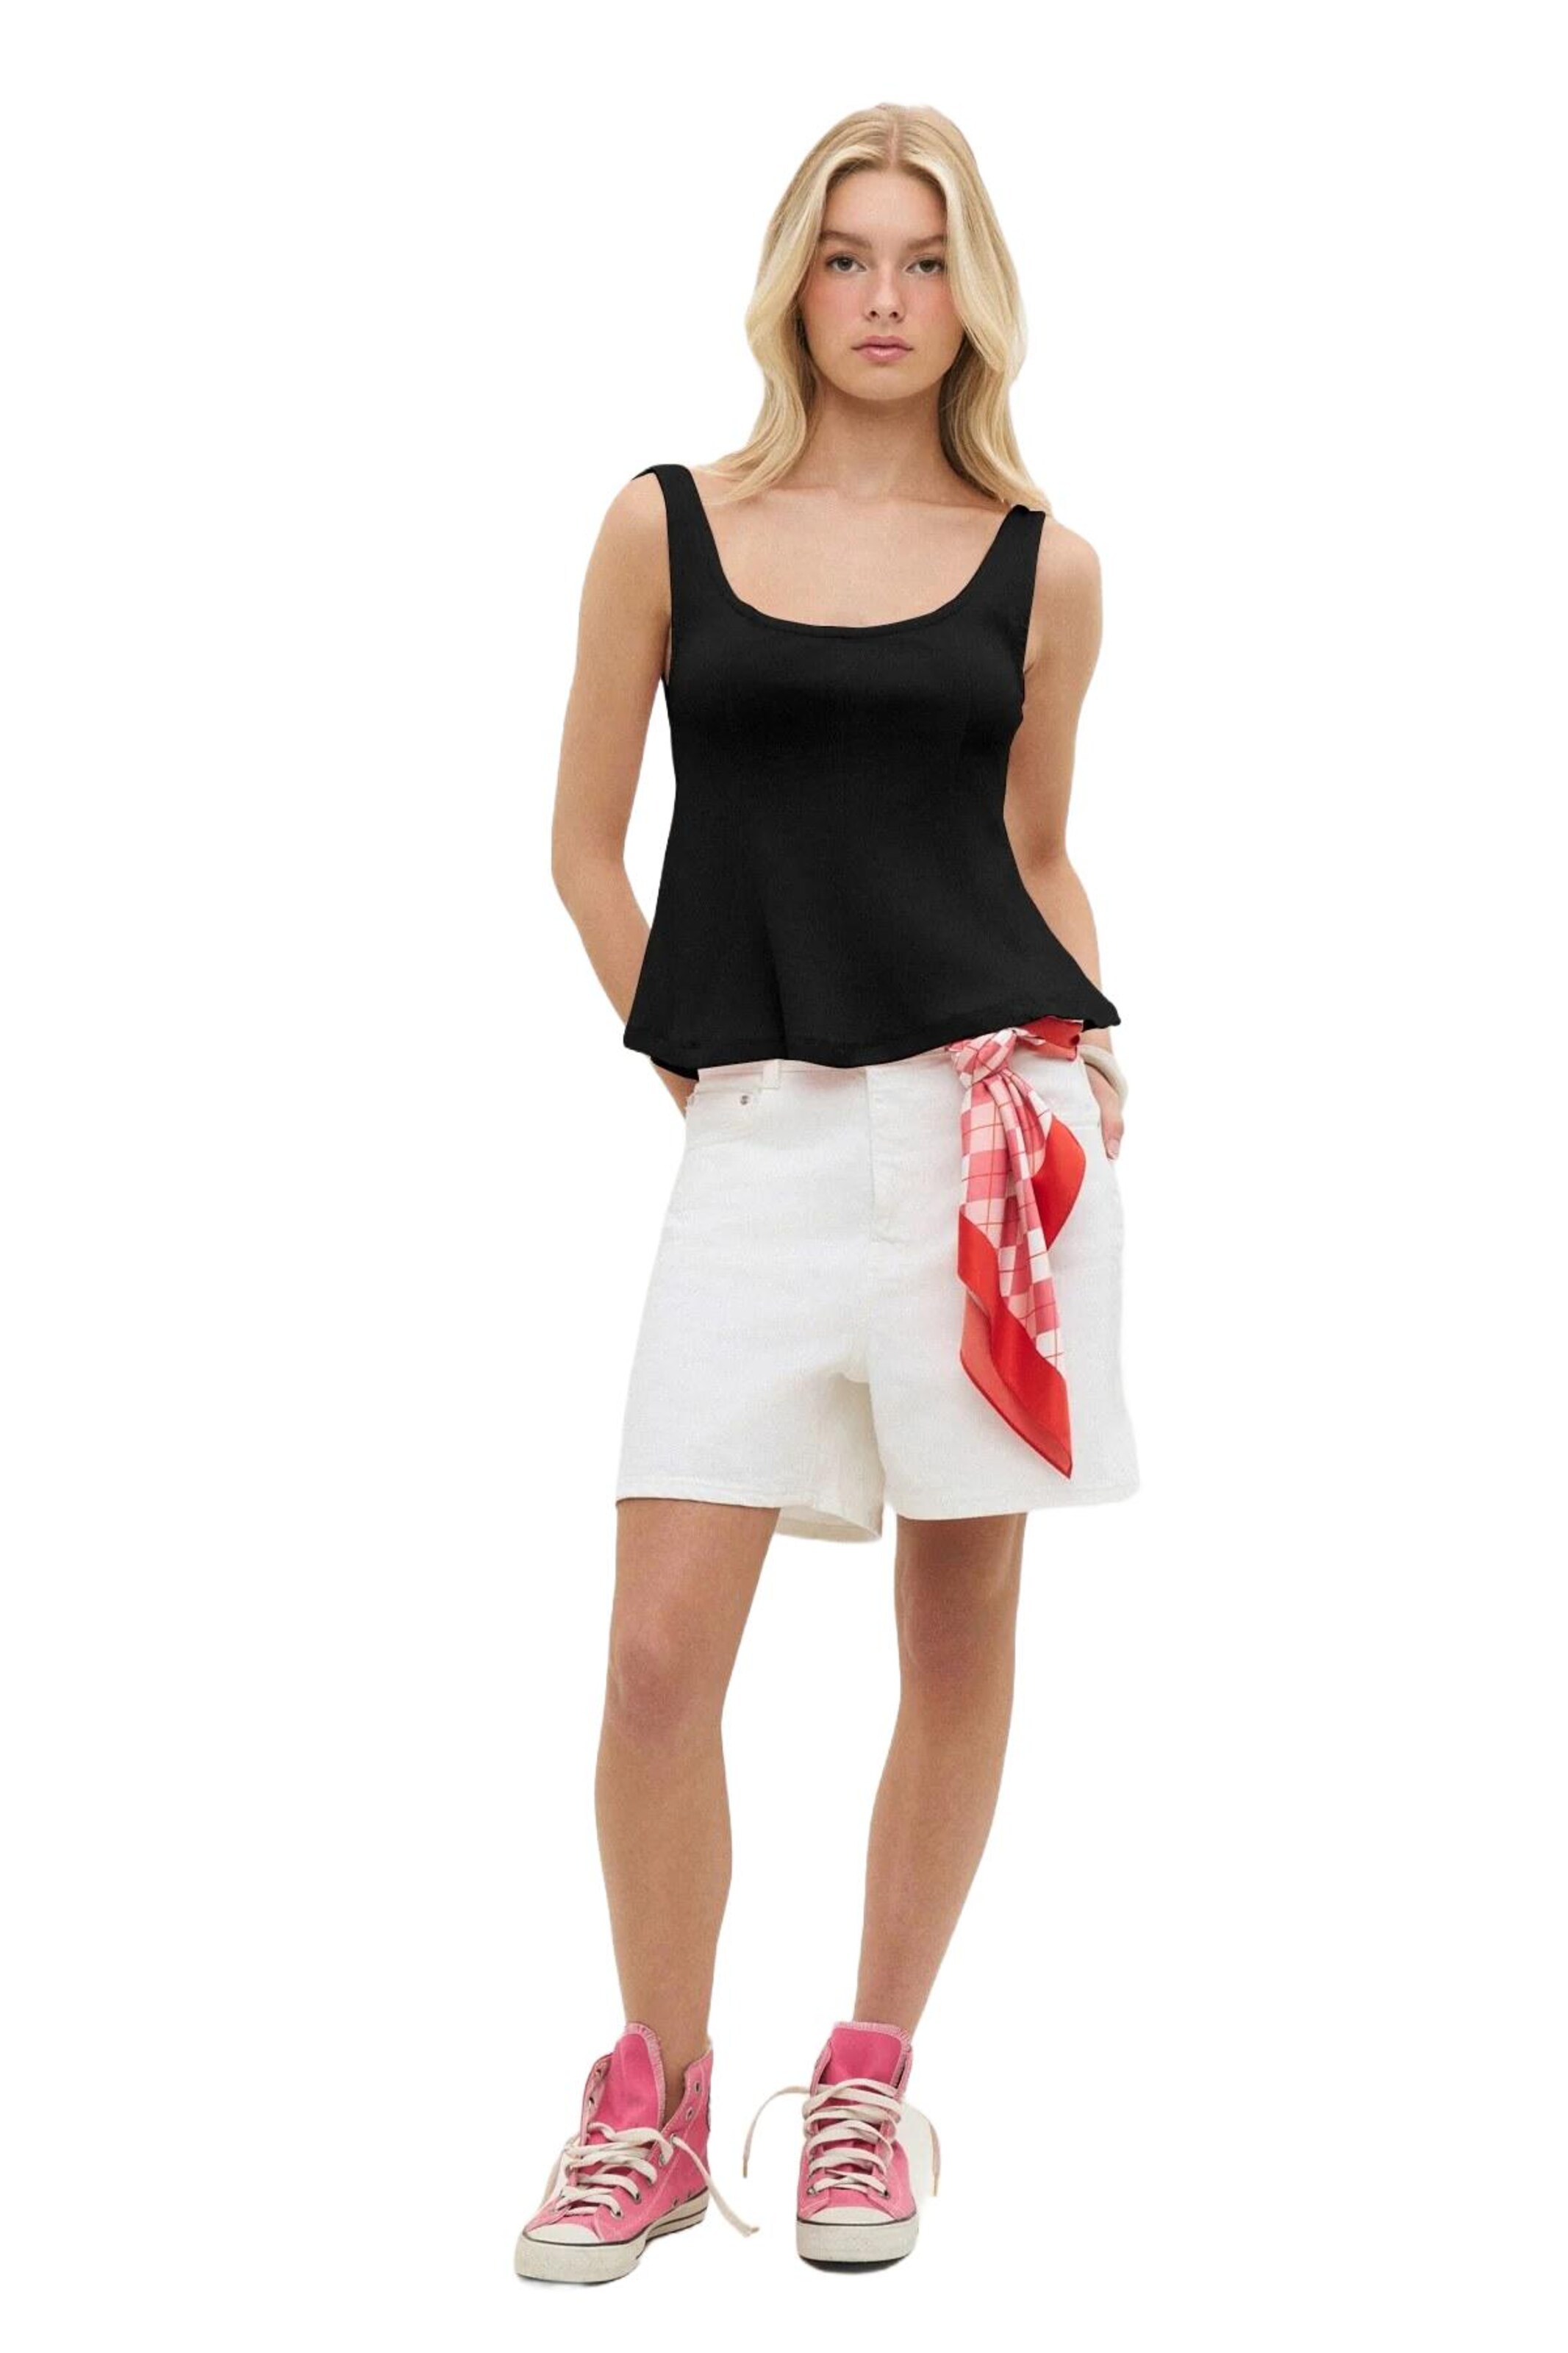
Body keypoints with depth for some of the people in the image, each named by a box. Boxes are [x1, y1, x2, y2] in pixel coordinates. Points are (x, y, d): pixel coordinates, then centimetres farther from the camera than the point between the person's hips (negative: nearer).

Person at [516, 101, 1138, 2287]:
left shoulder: (1042, 564, 9)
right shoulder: (669, 526, 6)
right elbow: (587, 844, 11)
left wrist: (1090, 1048, 4)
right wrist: (688, 1063, 5)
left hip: (988, 1114, 1)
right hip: (762, 1138, -1)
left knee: (959, 1635, 6)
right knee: (660, 1652, -5)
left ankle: (870, 2079, 23)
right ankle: (656, 2104, 15)